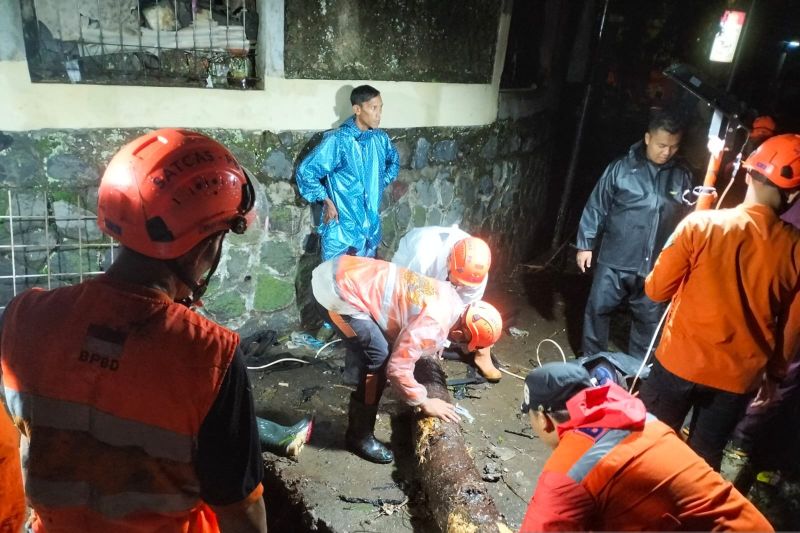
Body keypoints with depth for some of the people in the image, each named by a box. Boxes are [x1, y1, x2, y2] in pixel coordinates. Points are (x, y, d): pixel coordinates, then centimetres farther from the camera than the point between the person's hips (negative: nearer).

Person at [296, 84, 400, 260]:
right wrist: (326, 201, -13)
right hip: (342, 228, -6)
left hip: (372, 226, 6)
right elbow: (305, 171, -13)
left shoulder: (380, 138, 3)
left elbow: (394, 160, 25)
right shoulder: (337, 140, -16)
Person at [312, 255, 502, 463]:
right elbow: (398, 367, -16)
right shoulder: (435, 322, -20)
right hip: (338, 290, -10)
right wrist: (424, 403, -4)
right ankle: (359, 436, 8)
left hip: (346, 273, 10)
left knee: (379, 353, 18)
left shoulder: (450, 299, 9)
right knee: (379, 360, -8)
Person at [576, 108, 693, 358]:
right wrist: (585, 244, -3)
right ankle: (592, 360, 27)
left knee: (649, 320, 12)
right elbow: (596, 208, -2)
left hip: (657, 267, 2)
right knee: (598, 309, 7)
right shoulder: (621, 167, -5)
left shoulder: (682, 176, 2)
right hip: (615, 260, -2)